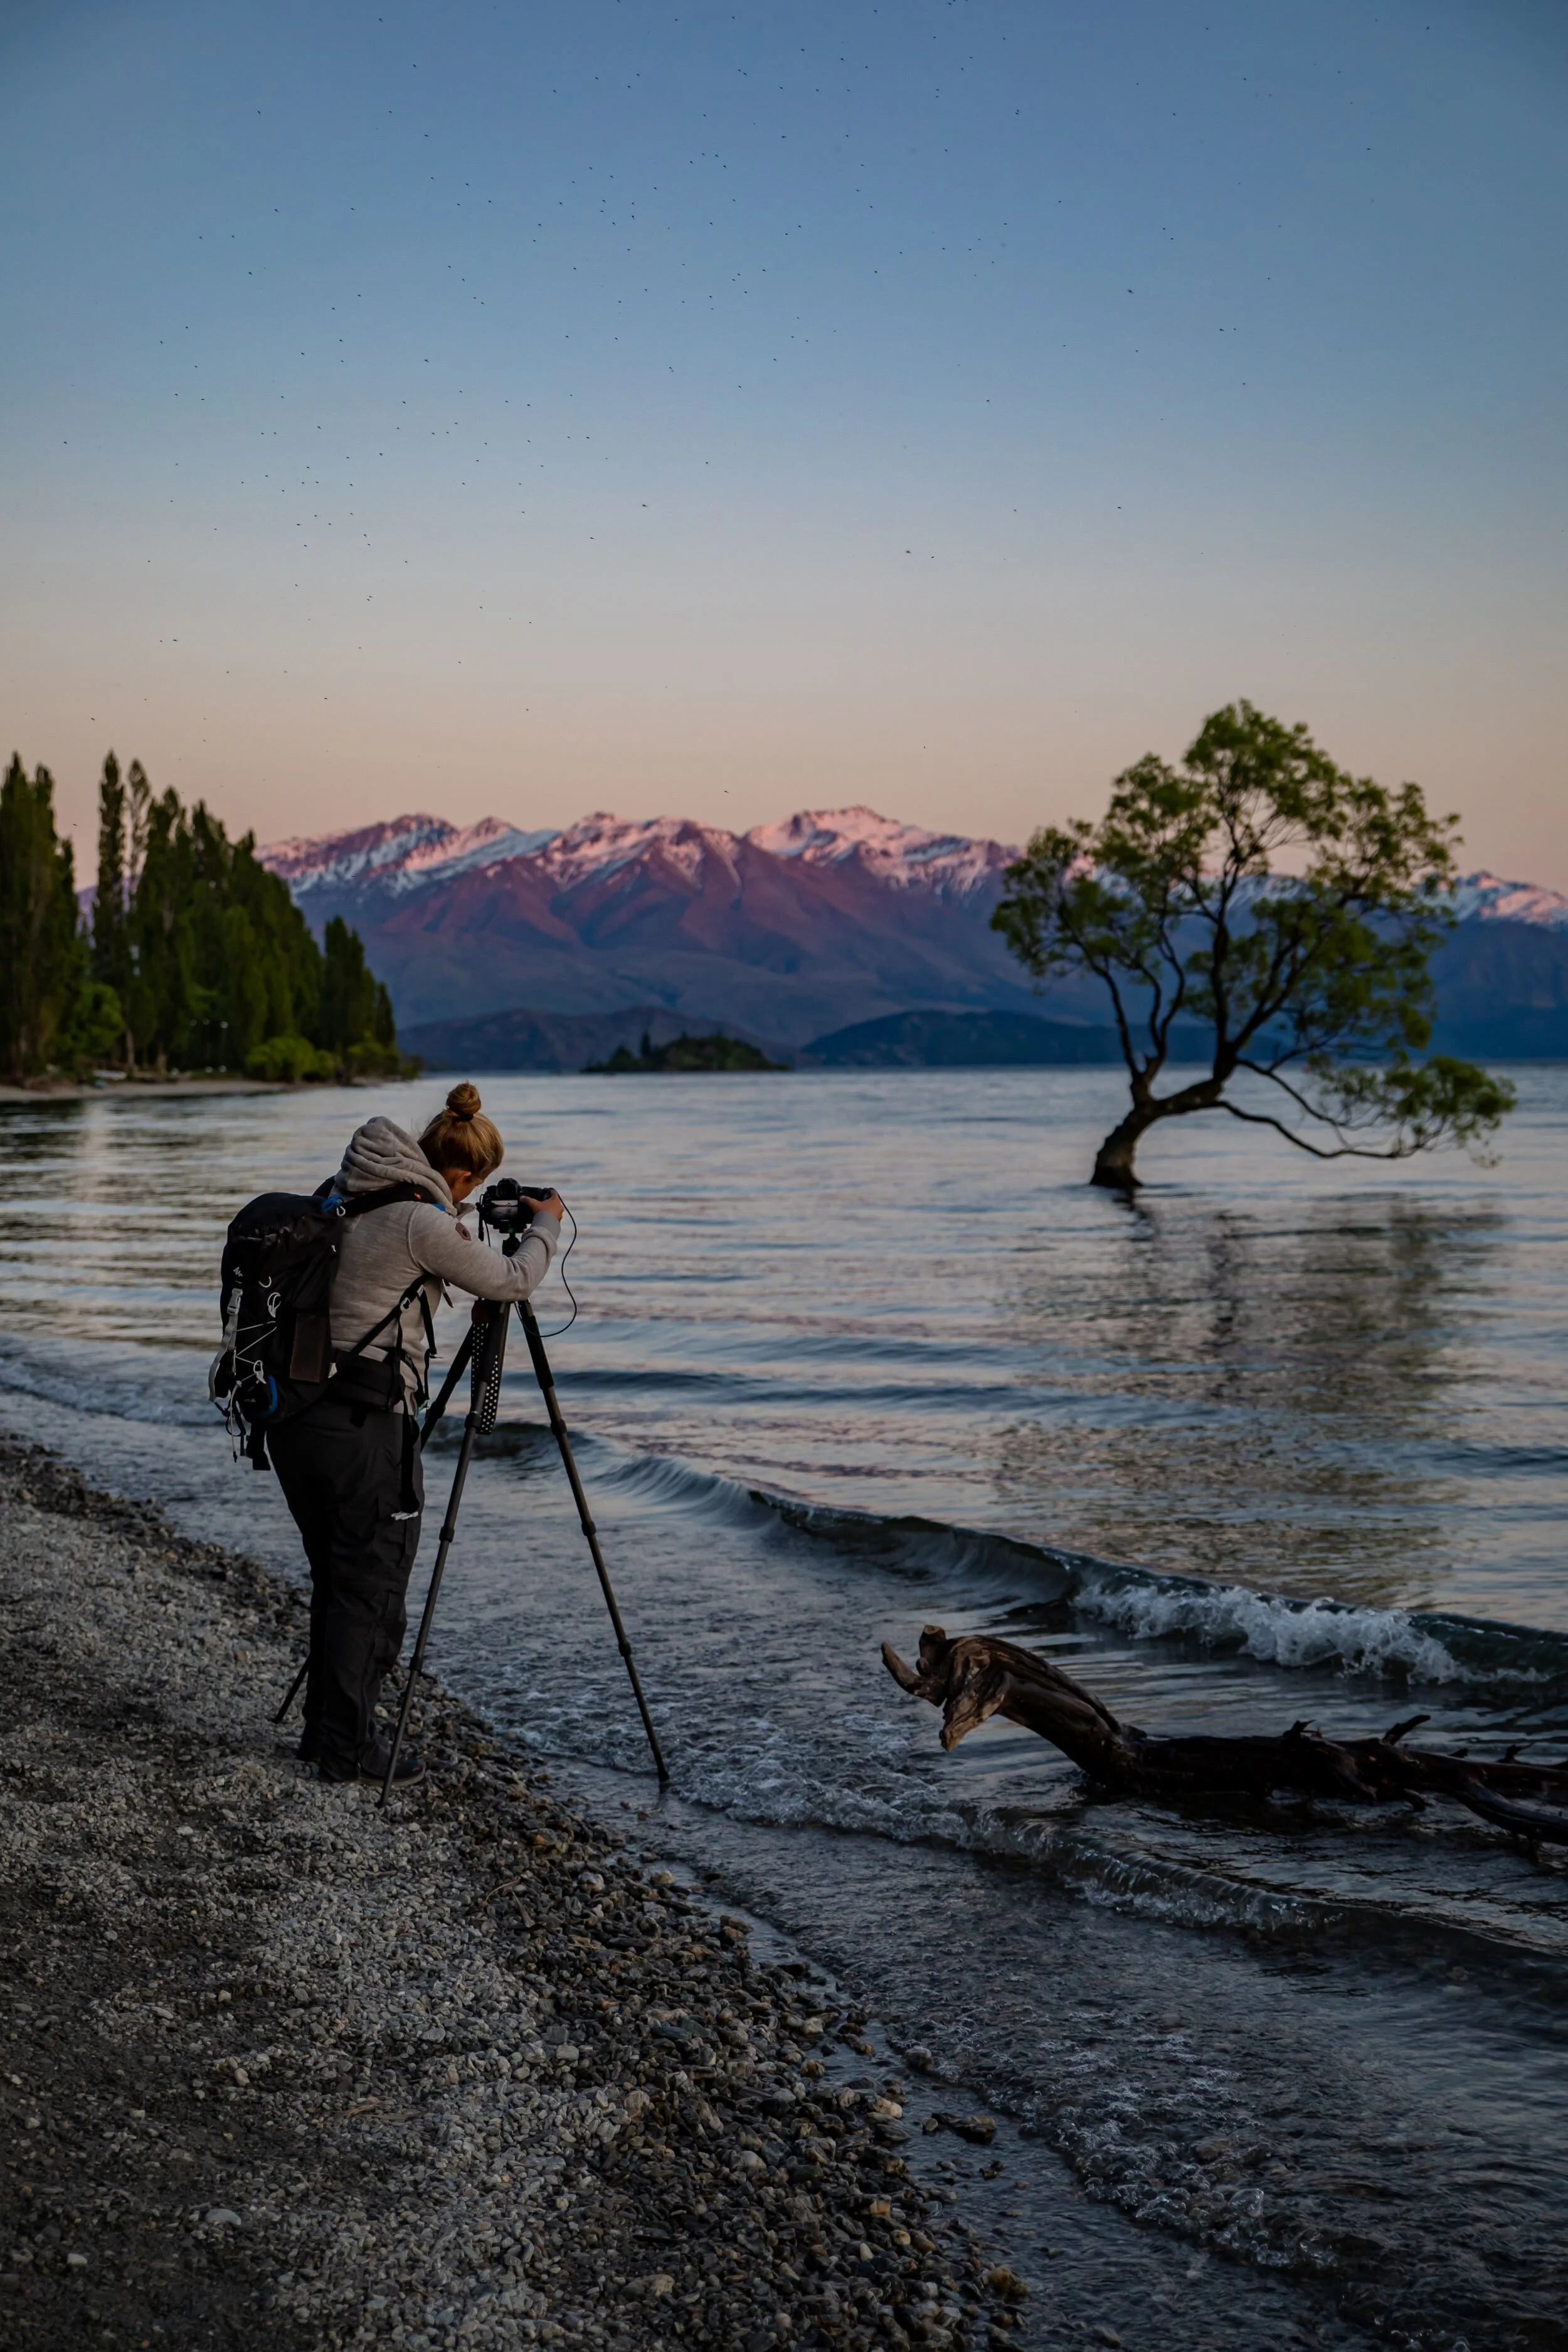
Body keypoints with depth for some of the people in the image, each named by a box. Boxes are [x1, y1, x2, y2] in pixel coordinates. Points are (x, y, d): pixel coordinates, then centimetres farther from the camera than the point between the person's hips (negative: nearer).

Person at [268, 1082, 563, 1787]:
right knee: (371, 1589, 4)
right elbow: (511, 1282, -3)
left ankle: (326, 1729, 28)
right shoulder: (421, 1223, -14)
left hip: (296, 1415, 8)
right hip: (365, 1425, -8)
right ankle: (350, 1748, 12)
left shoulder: (347, 1199, 10)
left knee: (334, 1580, 19)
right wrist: (546, 1222, 14)